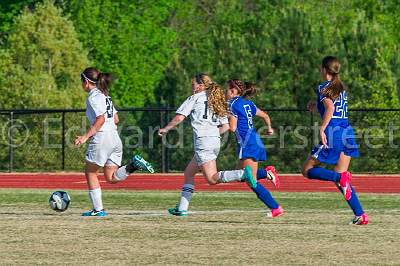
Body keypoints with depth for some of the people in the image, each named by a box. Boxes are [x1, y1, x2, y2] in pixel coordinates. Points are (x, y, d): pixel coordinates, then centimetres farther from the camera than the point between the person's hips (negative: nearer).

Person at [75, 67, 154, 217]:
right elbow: (115, 119, 20)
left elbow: (101, 119, -20)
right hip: (114, 138, 8)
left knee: (90, 173, 6)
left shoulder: (93, 97, -9)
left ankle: (98, 209, 5)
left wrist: (86, 136, -19)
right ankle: (133, 166, -12)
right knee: (111, 178, 9)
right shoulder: (105, 95, 18)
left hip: (101, 140, -8)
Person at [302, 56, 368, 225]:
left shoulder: (323, 88, -4)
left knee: (308, 170, 3)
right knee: (339, 177, 10)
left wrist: (322, 129, -21)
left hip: (333, 134, -7)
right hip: (347, 132, 7)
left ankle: (341, 178, -22)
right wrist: (317, 108, 31)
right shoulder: (341, 88, 18)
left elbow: (330, 108, -21)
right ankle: (360, 214, -5)